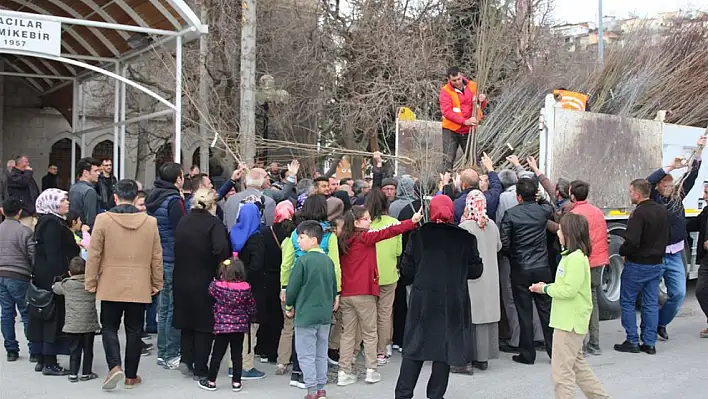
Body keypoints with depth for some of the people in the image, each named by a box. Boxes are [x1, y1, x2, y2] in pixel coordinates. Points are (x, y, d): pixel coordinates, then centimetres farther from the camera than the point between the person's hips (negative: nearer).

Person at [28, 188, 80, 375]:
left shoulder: (45, 222, 16)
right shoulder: (52, 223, -15)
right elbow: (54, 255, -22)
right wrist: (60, 278, -23)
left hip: (42, 279, 10)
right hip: (53, 278, -10)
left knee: (41, 318, 12)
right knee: (54, 318, -5)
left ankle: (41, 360, 20)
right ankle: (50, 363, 0)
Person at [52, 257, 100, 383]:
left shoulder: (66, 284, -2)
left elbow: (54, 287, 15)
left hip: (72, 325, 0)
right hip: (89, 324, 0)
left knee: (74, 350, 8)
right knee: (88, 349, 10)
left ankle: (73, 374, 8)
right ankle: (86, 373, 15)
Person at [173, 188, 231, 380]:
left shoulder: (183, 222, 4)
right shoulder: (214, 223, -13)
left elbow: (177, 248, 6)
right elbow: (221, 249, -27)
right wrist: (222, 271, -14)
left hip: (182, 281, 4)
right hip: (205, 282, -4)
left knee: (186, 321, 20)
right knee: (205, 324, 7)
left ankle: (186, 358, 15)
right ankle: (200, 369, 12)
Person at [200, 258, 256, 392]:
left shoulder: (217, 286, -13)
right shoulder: (246, 288, -4)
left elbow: (211, 290, 10)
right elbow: (252, 307, 5)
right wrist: (247, 319, 20)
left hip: (222, 326, -2)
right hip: (240, 326, 2)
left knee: (217, 354, 7)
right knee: (237, 355, 10)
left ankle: (211, 381, 17)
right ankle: (236, 382, 15)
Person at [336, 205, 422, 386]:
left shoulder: (344, 241, 7)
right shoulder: (365, 237, -10)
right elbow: (387, 232, -17)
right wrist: (413, 221, -20)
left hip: (346, 294, 5)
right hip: (364, 293, -5)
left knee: (348, 334, 10)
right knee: (369, 334, 7)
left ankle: (344, 372, 10)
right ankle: (371, 370, 9)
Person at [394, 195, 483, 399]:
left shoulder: (417, 235, -4)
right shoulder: (465, 238, -4)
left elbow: (406, 271, -3)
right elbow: (475, 270, 1)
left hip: (423, 300, 0)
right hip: (453, 302, 0)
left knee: (415, 346, 10)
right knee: (446, 347, 10)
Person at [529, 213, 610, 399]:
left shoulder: (576, 258, -19)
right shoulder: (571, 255, 13)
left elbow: (569, 290, -24)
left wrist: (546, 289, -10)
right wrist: (547, 286, 2)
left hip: (570, 321, -11)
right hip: (568, 319, 11)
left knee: (561, 369, -4)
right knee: (577, 365, 19)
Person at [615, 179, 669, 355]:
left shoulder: (639, 213, -22)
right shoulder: (662, 210, 5)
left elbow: (631, 242, -26)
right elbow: (667, 235, 16)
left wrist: (622, 251, -8)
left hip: (637, 265, -7)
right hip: (657, 264, 7)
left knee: (627, 302, 6)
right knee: (651, 304, 11)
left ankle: (632, 342, 8)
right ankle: (650, 343, 15)